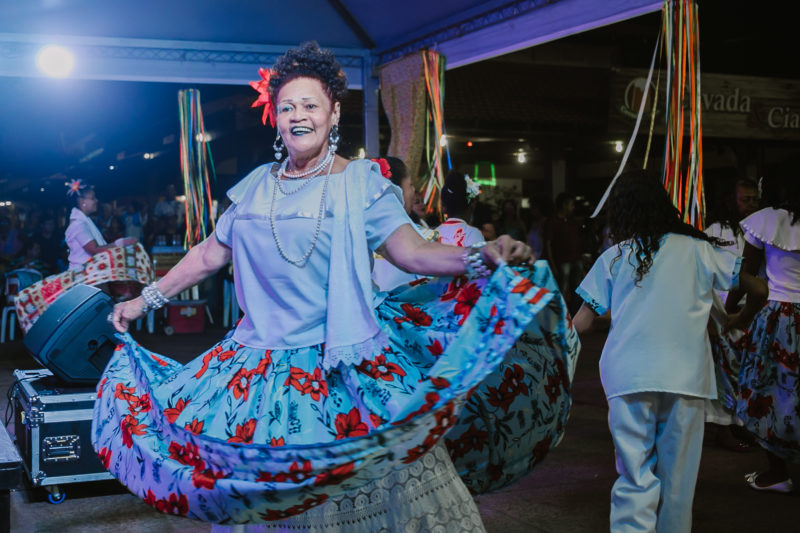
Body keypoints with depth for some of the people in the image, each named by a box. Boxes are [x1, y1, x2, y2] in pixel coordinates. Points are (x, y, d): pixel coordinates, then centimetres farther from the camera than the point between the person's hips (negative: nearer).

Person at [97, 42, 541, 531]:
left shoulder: (360, 184, -3)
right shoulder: (257, 187, 10)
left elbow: (412, 251, -15)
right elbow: (211, 254, 18)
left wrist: (480, 257, -32)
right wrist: (145, 300, 22)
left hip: (343, 369, -4)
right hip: (261, 368, 4)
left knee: (355, 485, -4)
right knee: (262, 493, 10)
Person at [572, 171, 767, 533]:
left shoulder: (614, 257, 8)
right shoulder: (697, 249, 8)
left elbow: (582, 324, 7)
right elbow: (758, 290, 11)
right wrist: (740, 321, 30)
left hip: (628, 377, 0)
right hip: (685, 376, 1)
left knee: (635, 477, 2)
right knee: (677, 475, 12)